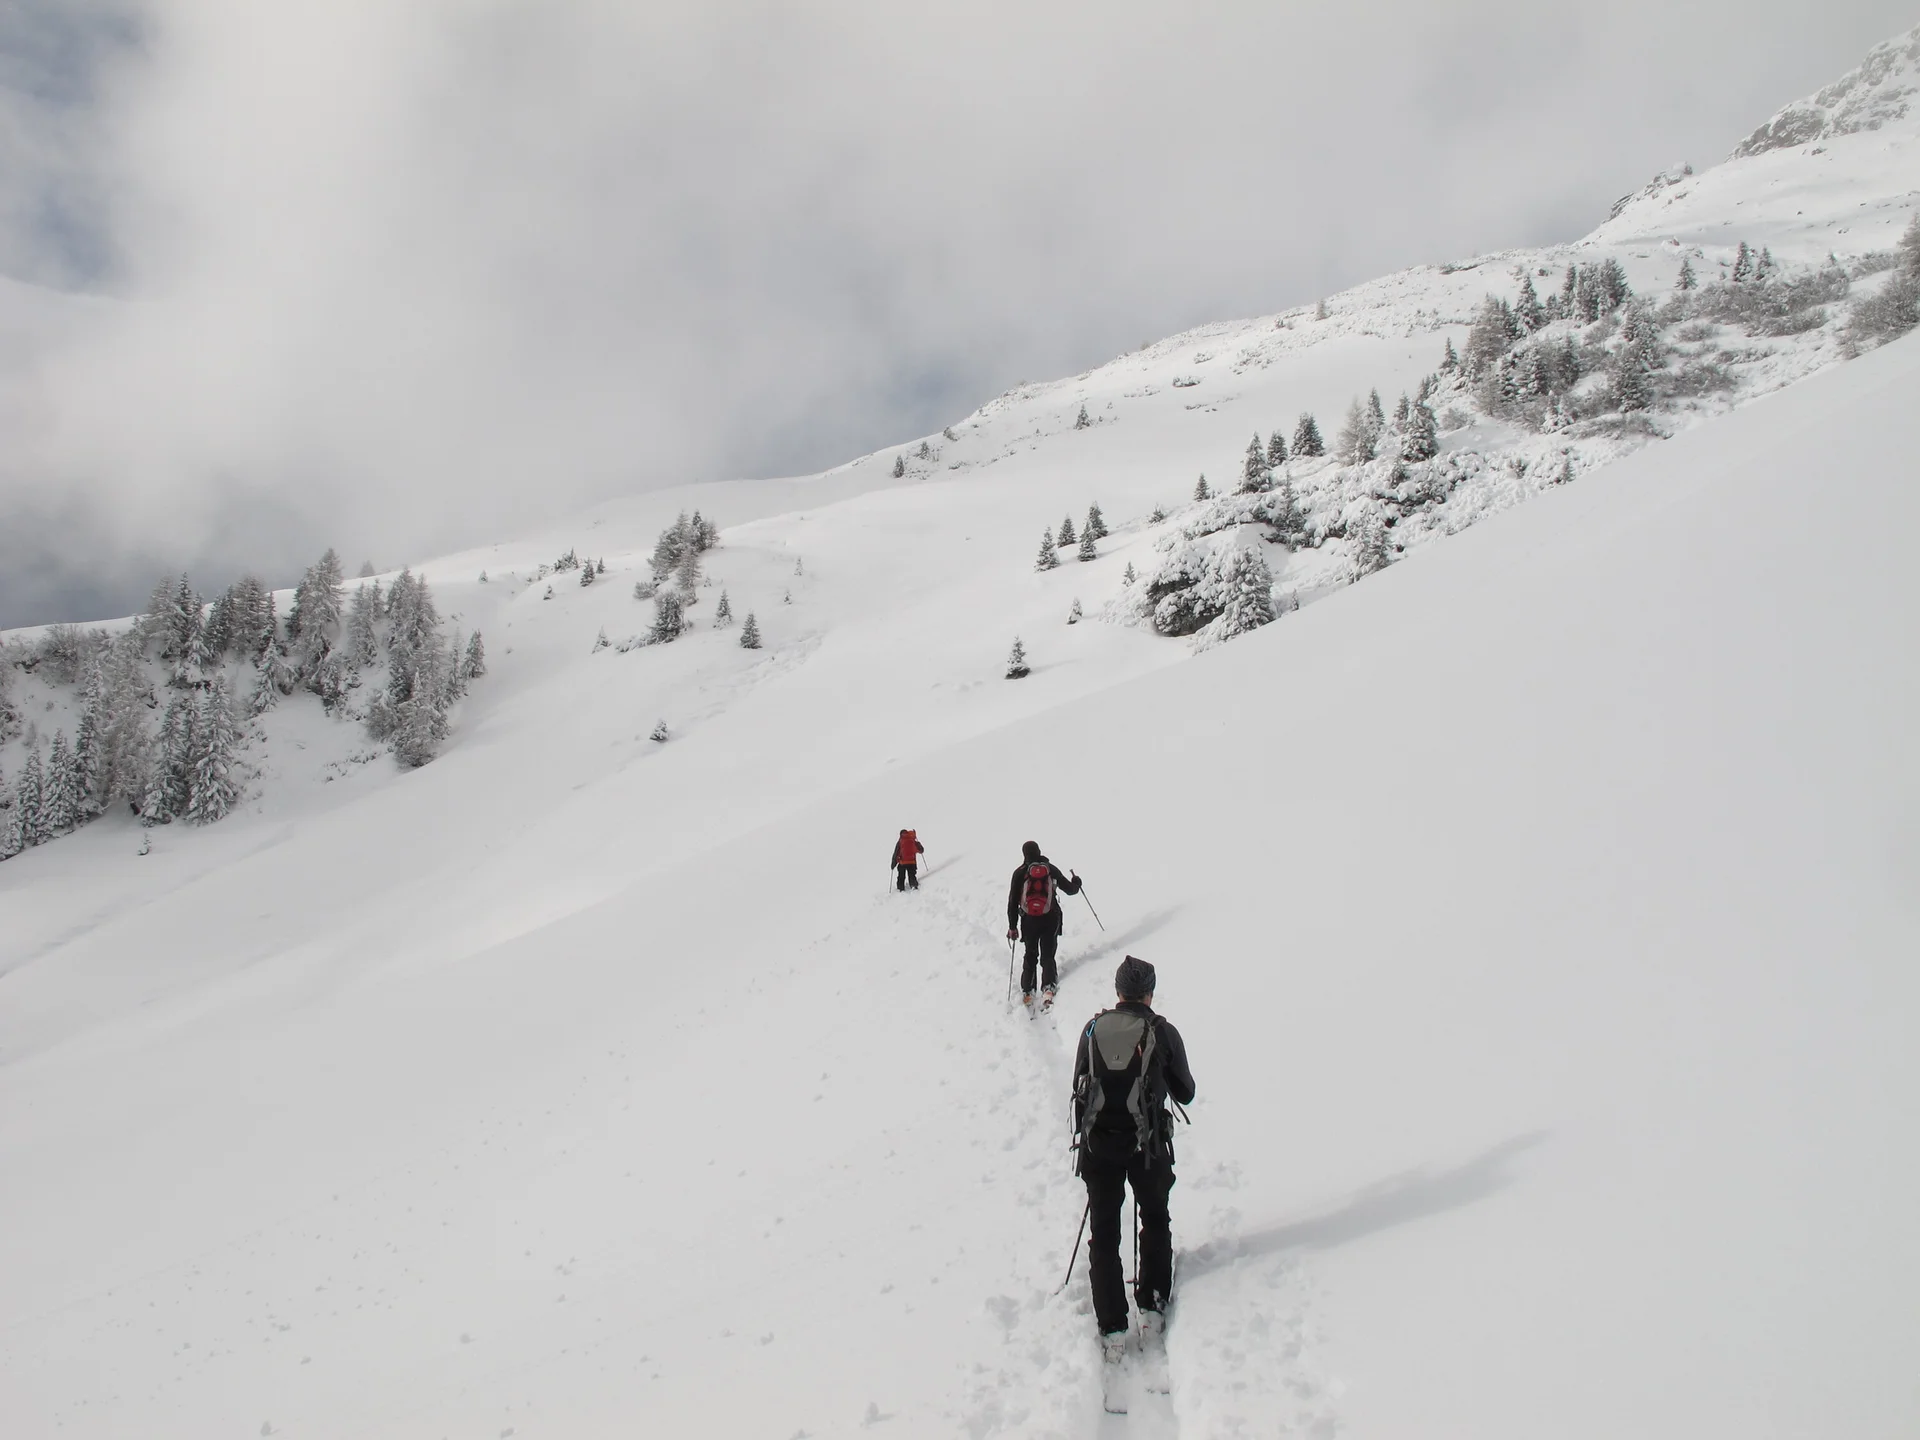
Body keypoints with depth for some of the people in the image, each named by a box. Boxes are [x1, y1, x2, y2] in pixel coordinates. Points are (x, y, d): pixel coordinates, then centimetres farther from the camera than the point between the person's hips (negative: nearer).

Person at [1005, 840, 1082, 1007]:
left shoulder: (1019, 873, -4)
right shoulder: (1051, 869, -2)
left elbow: (1012, 902, -3)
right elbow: (1070, 889, 5)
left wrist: (1012, 926, 4)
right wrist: (1076, 882, 29)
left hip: (1029, 921, 0)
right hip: (1050, 920, 0)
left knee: (1030, 956, 17)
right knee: (1048, 956, 8)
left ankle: (1027, 991, 11)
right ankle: (1048, 988, -11)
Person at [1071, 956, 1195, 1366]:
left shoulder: (1093, 1030, 1)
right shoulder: (1163, 1032, -6)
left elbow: (1079, 1090, 7)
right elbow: (1185, 1094, 3)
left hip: (1098, 1144, 1)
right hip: (1148, 1145, -1)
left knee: (1103, 1232, 11)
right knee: (1155, 1220, 23)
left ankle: (1112, 1329, 10)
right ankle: (1151, 1306, 22)